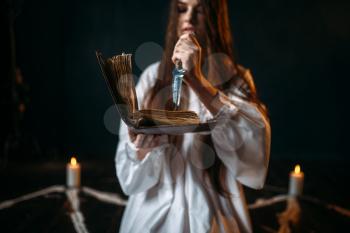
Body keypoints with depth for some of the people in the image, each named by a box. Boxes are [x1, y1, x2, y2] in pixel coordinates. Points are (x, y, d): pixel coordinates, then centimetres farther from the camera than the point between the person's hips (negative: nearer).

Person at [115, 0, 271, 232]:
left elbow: (254, 138, -24)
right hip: (155, 210, 1)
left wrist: (197, 81, -29)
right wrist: (142, 145, -27)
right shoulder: (153, 75, -1)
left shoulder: (234, 78, -4)